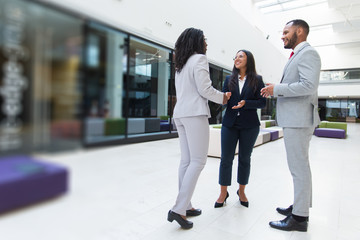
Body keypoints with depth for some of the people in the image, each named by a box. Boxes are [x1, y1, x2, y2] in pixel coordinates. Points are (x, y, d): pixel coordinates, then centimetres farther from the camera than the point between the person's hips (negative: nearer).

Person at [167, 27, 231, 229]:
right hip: (195, 113, -8)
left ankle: (185, 205, 14)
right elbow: (205, 89, -11)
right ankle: (178, 209, -10)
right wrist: (223, 98, 6)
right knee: (198, 161, -7)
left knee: (187, 161, 9)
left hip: (180, 113, 9)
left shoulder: (181, 64, 21)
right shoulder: (199, 59, -3)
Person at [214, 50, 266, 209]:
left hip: (249, 125, -1)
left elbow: (262, 102, -2)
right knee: (226, 159, 0)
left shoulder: (257, 80, 4)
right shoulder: (229, 79, 10)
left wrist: (245, 103, -18)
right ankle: (223, 193, 14)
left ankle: (241, 192, 27)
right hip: (230, 124, 1)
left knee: (244, 159, 10)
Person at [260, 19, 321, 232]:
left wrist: (277, 89, -17)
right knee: (300, 166, 17)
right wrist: (276, 90, 10)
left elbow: (309, 85, -23)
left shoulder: (308, 53, -10)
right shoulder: (298, 55, 21)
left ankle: (300, 217, 6)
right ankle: (300, 205, 31)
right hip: (293, 119, 11)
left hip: (299, 119, -11)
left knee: (299, 167, -5)